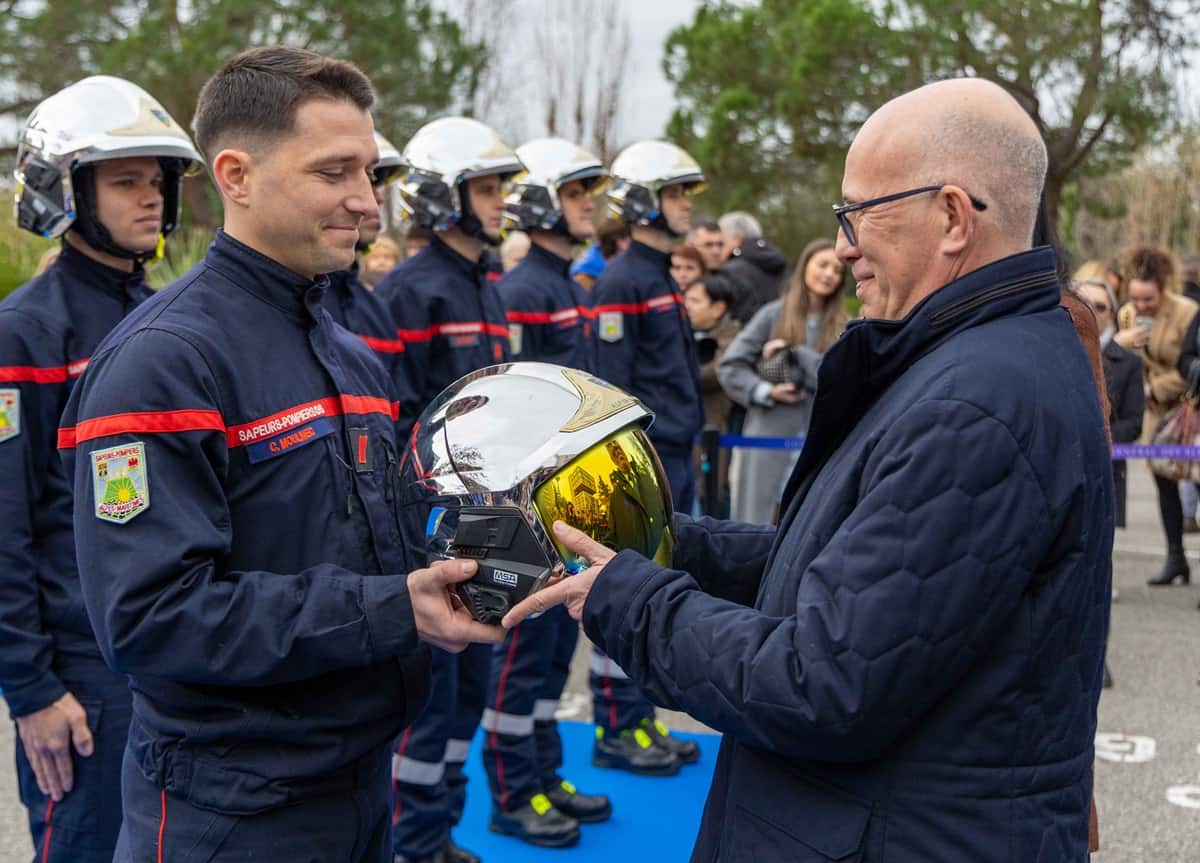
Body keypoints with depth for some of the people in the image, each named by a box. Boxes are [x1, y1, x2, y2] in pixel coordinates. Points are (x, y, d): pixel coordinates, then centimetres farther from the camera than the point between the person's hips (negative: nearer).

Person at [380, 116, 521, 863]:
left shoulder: (489, 286, 13)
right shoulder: (410, 291, -14)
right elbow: (390, 422, -17)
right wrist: (410, 531, -17)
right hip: (428, 519, -9)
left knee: (471, 674, 16)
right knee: (427, 681, 2)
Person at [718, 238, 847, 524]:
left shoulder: (842, 327, 6)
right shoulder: (772, 315, 1)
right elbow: (730, 366, 0)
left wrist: (795, 354, -14)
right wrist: (765, 391, -13)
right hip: (769, 439, -1)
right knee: (759, 520, 4)